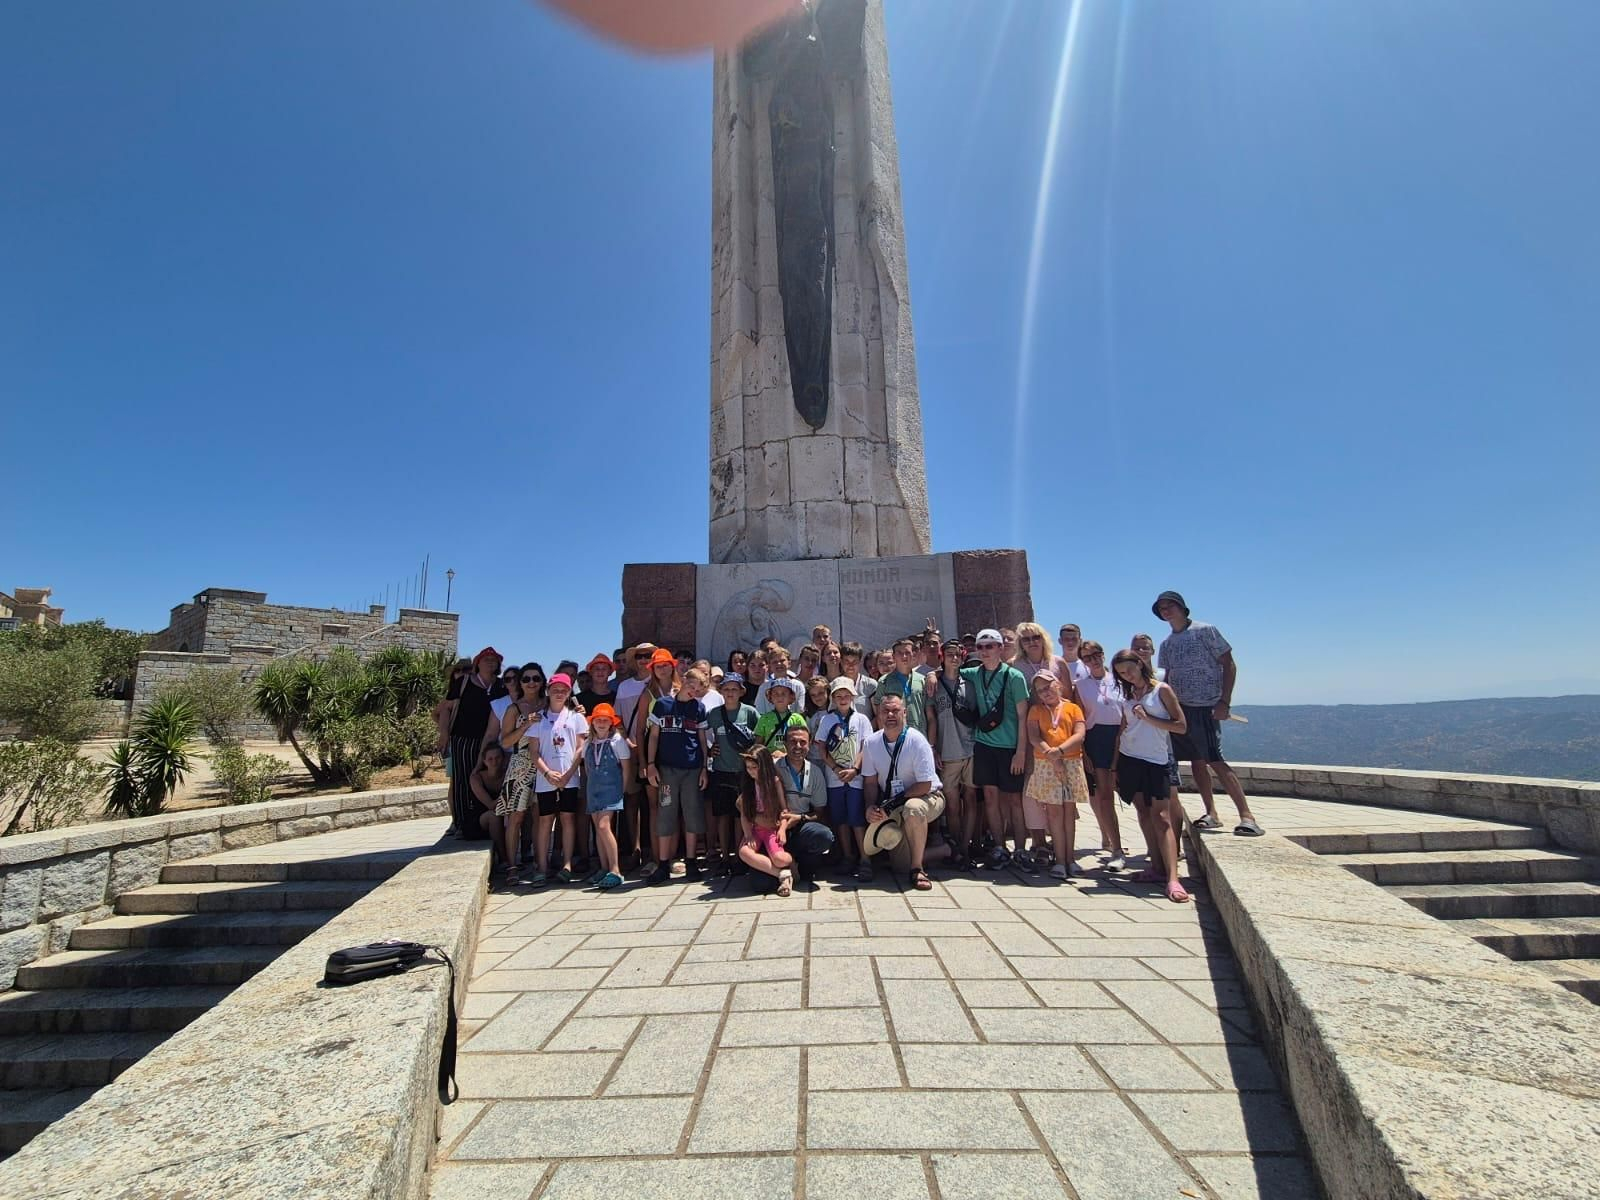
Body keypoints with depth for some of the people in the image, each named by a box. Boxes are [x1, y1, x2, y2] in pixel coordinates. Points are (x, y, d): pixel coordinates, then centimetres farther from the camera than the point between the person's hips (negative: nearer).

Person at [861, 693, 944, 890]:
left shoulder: (916, 741, -19)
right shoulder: (871, 743, -5)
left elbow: (925, 785, -19)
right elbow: (871, 782, 0)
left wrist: (894, 802, -23)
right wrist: (870, 806, -19)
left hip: (926, 797, -4)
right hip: (890, 805, 5)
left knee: (913, 808, -36)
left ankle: (917, 868, -19)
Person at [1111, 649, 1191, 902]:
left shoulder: (1161, 690, -2)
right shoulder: (1127, 695, 13)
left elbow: (1180, 726, -5)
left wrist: (1148, 718, -15)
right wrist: (1114, 766, 9)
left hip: (1155, 759, -5)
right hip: (1129, 758, 5)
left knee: (1161, 817, -12)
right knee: (1143, 814, 5)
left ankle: (1172, 878, -16)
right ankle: (1157, 866, 11)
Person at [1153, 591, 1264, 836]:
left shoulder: (1205, 631, -3)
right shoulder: (1166, 643, 14)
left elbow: (1229, 665, -4)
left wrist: (1224, 702, -12)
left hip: (1205, 707, -6)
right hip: (1179, 708, 6)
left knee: (1215, 760, -13)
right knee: (1196, 761, 7)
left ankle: (1247, 816, -8)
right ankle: (1211, 814, 14)